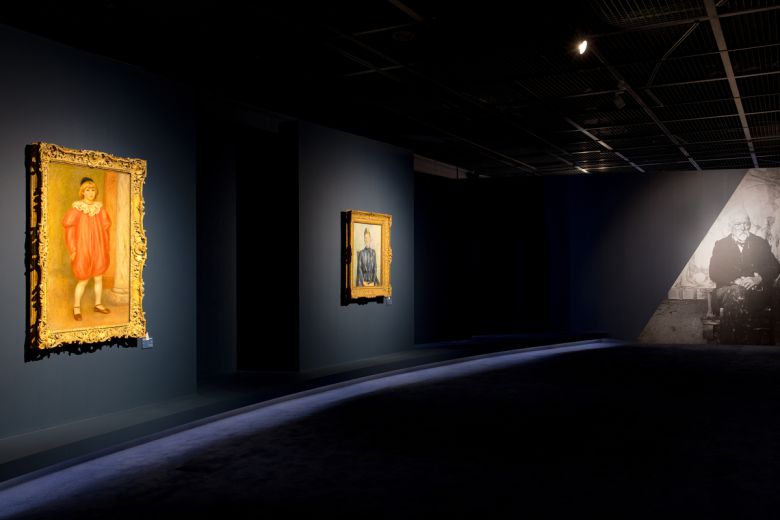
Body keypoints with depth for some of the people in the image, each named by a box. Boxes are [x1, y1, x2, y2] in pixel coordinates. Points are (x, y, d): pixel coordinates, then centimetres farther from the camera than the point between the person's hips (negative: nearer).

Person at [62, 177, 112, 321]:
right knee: (83, 280, 1)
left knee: (99, 278, 12)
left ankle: (98, 304, 28)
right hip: (83, 249, -4)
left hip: (98, 249, 4)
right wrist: (72, 250, -11)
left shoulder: (99, 208, 1)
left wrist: (105, 248, 7)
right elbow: (69, 229, -9)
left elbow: (105, 227, 8)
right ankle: (76, 308, 16)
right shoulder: (76, 208, -10)